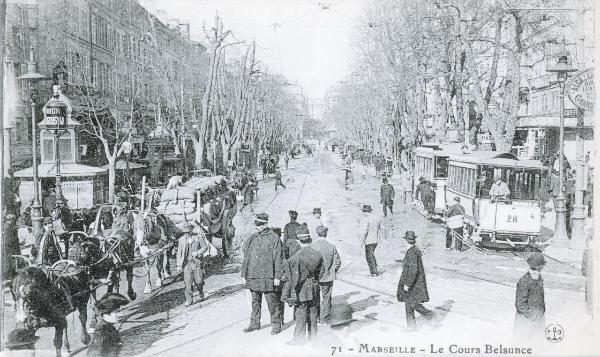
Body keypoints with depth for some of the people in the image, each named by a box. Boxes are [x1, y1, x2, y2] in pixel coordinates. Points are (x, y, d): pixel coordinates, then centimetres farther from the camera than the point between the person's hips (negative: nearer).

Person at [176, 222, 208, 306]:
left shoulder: (198, 237, -1)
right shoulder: (181, 239, 5)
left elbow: (205, 247, 3)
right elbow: (179, 253, 8)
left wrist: (197, 253, -13)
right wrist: (179, 265, 4)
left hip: (197, 262, -2)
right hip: (186, 263, 2)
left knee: (198, 280, 0)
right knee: (187, 281, -4)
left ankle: (201, 292, 31)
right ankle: (189, 299, 5)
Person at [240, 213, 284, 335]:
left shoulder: (274, 239, -5)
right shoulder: (251, 239, 11)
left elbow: (278, 259, -7)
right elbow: (246, 257, 16)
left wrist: (277, 277, -10)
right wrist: (244, 273, 12)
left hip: (267, 277, -5)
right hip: (253, 276, 5)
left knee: (271, 301, 1)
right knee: (255, 301, 12)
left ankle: (276, 324, 13)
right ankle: (255, 323, 23)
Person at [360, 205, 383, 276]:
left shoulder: (366, 219, -16)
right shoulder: (377, 218, 7)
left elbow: (364, 231, -20)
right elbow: (379, 229, 15)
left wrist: (361, 242, -13)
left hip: (369, 241, -7)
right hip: (376, 241, 7)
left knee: (369, 257, 3)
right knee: (372, 255, 22)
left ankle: (374, 272, 5)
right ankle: (375, 270, 23)